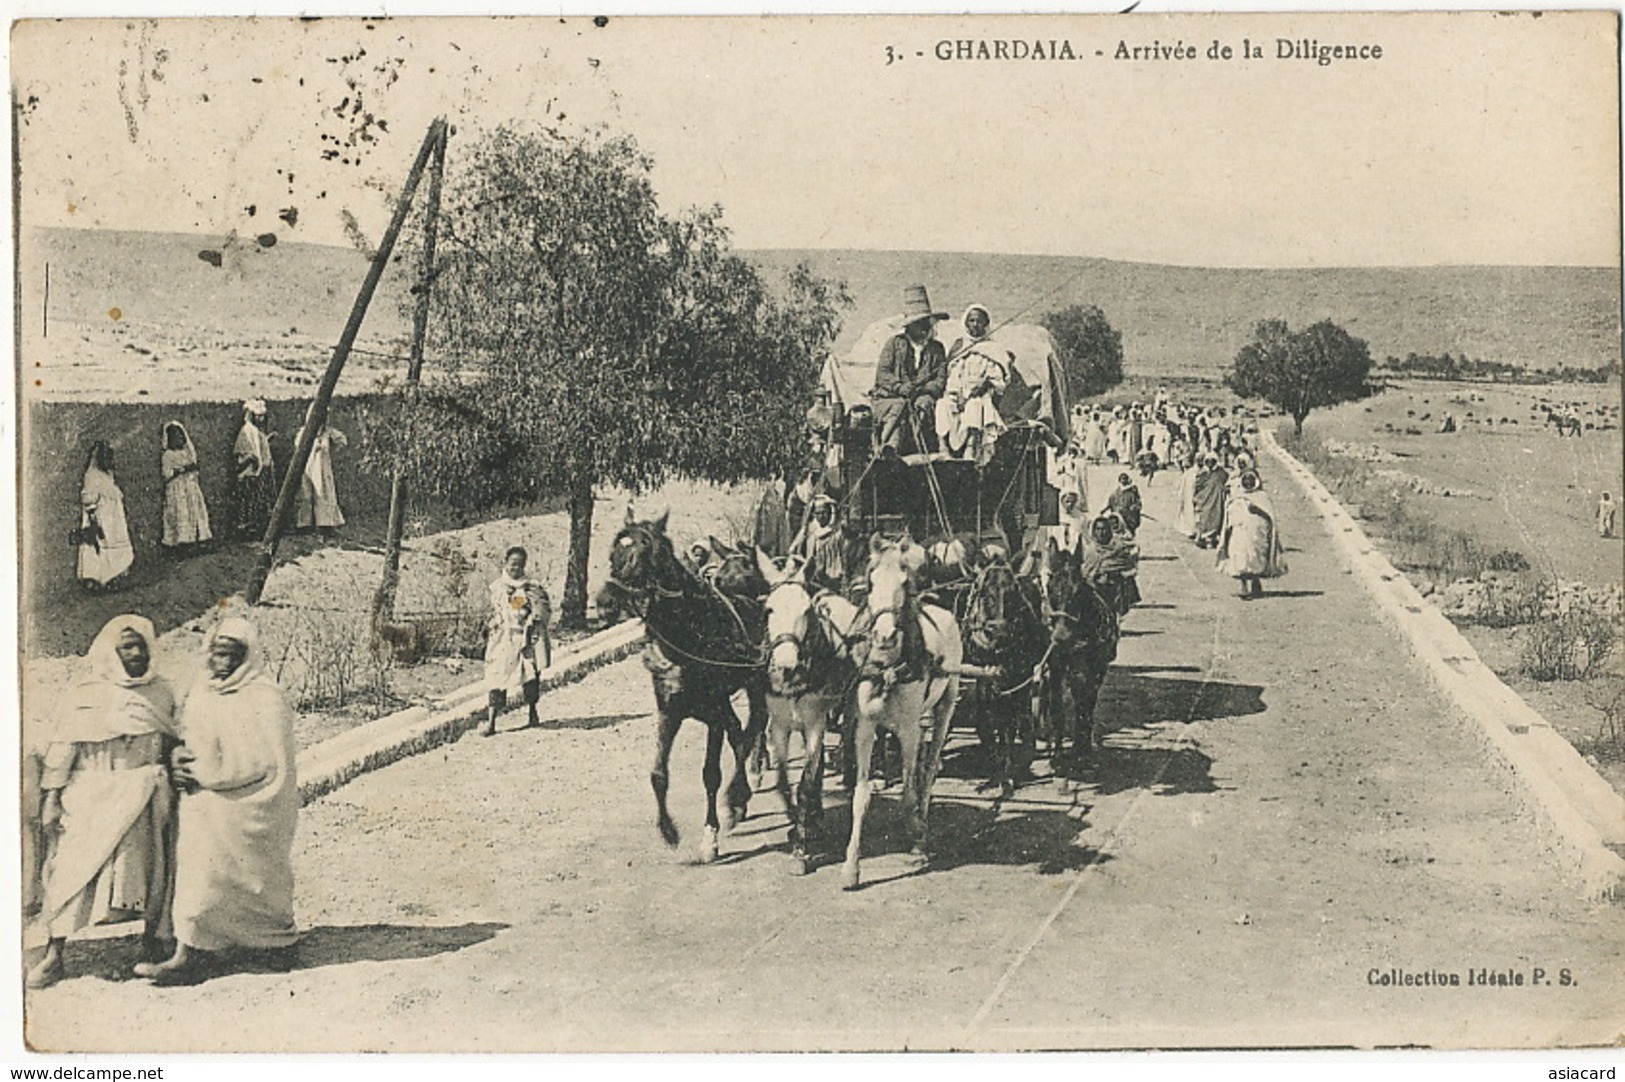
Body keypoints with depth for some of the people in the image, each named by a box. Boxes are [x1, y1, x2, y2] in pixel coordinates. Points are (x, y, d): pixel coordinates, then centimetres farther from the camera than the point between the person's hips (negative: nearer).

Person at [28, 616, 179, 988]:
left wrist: (171, 791, 14)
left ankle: (153, 939, 19)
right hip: (92, 796, -2)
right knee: (72, 869, -6)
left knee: (151, 868, 3)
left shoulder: (161, 692, 9)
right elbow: (63, 747, -1)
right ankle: (54, 954, -1)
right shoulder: (86, 694, 1)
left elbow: (172, 744, 16)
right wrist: (51, 797, -5)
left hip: (144, 796, 2)